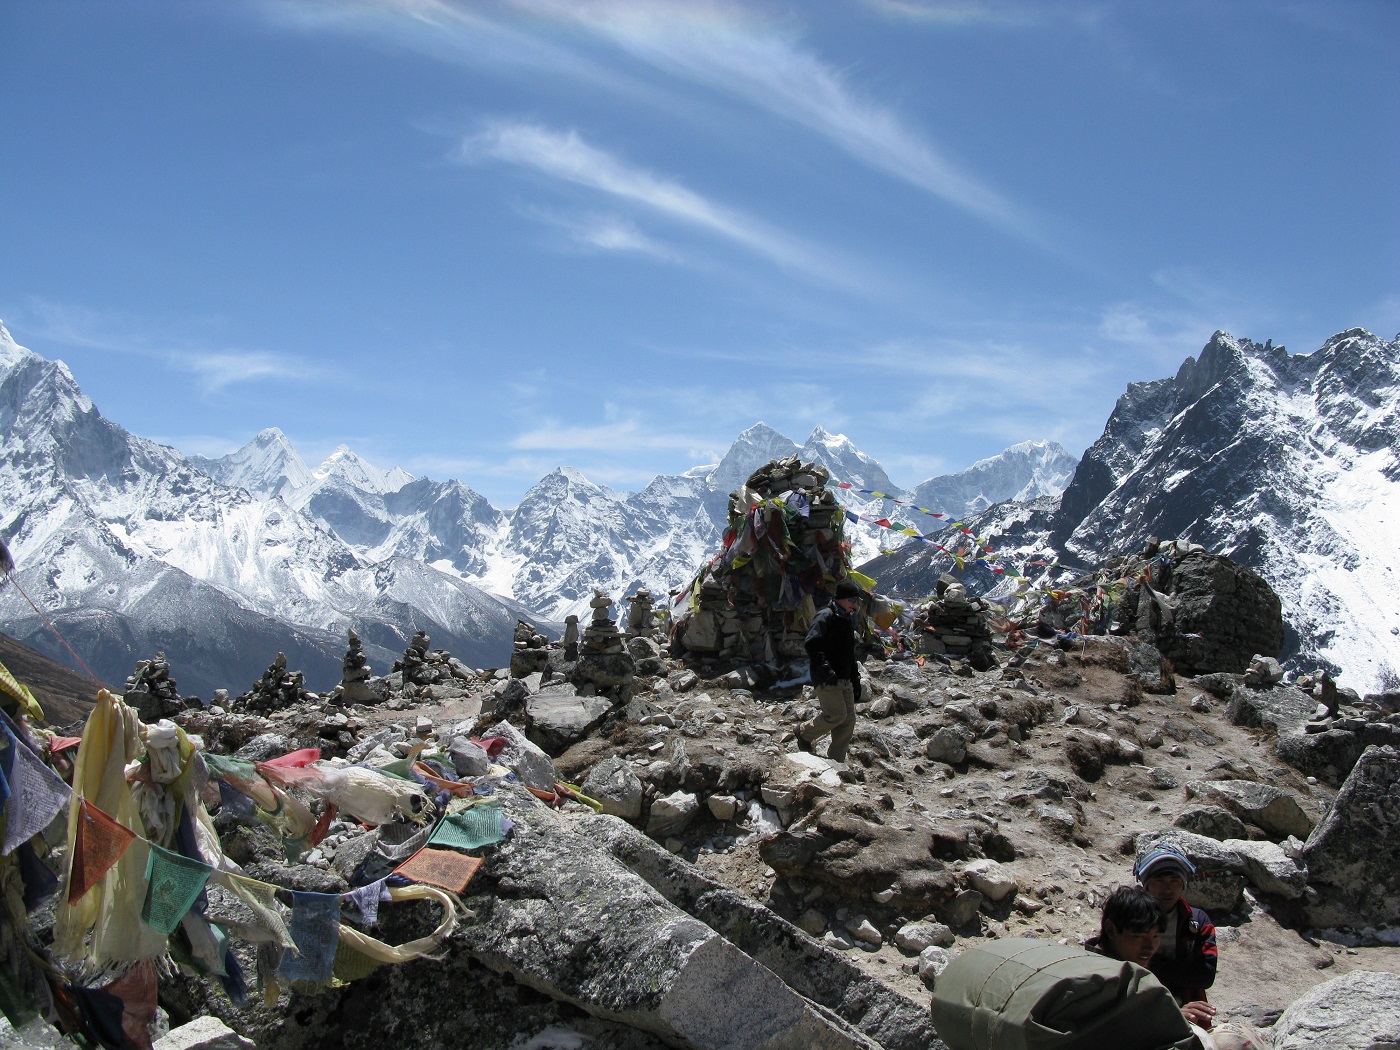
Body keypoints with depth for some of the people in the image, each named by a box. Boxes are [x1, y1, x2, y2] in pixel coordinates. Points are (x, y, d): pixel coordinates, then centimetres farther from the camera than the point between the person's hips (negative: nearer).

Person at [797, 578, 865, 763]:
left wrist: (854, 678, 21)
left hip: (844, 680, 9)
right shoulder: (825, 617, -11)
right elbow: (810, 644, -21)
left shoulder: (848, 620, 18)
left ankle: (835, 760, 13)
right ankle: (804, 733, 8)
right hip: (826, 679, -9)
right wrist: (825, 670, -26)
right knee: (837, 714, -16)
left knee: (849, 719, 5)